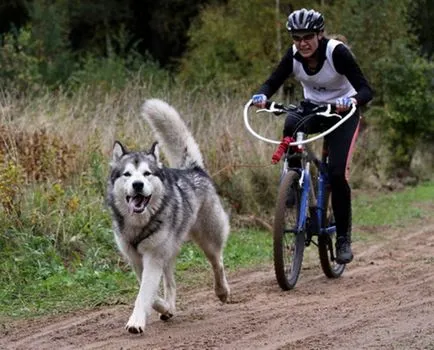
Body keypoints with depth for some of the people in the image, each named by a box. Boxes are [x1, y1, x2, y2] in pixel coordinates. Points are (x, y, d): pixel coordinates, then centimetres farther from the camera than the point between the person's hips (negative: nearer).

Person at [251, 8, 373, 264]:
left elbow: (367, 90, -29)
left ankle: (344, 237, -3)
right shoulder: (293, 56, -14)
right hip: (312, 108, 4)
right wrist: (262, 95, -37)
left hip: (343, 111, -4)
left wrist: (353, 100, -51)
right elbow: (272, 83, -14)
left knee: (337, 173, -18)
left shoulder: (337, 53, -26)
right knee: (292, 125, -34)